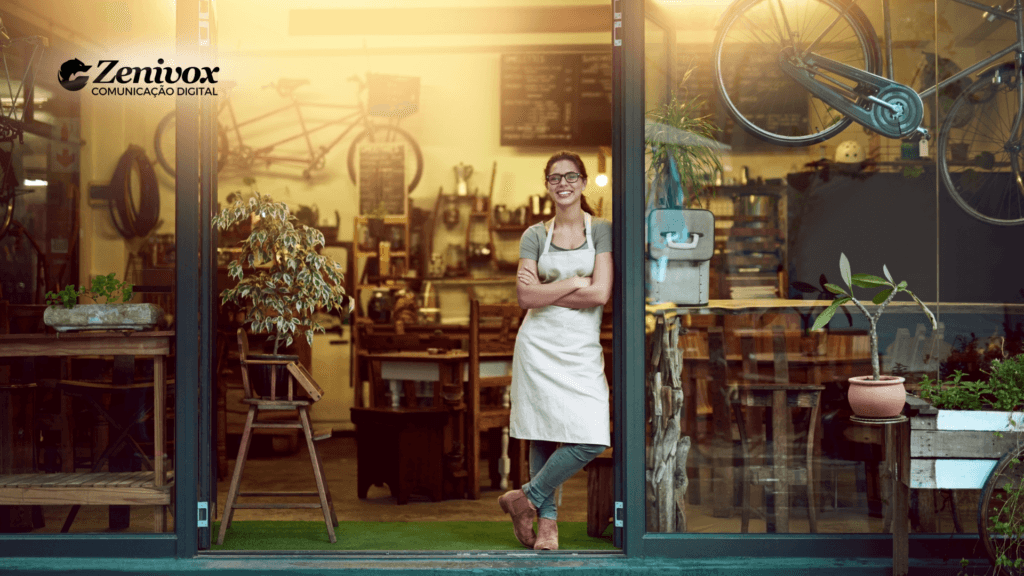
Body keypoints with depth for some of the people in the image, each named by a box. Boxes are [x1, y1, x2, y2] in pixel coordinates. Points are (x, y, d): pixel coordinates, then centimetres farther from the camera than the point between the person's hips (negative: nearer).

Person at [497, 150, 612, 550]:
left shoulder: (601, 230, 4)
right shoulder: (535, 235, 8)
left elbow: (601, 294, -8)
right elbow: (526, 296, -4)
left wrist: (545, 291, -6)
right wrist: (574, 282, -8)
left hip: (582, 349, 0)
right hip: (540, 345, 0)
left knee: (592, 440, -10)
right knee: (543, 434, 1)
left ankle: (526, 498, 6)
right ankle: (547, 520, 15)